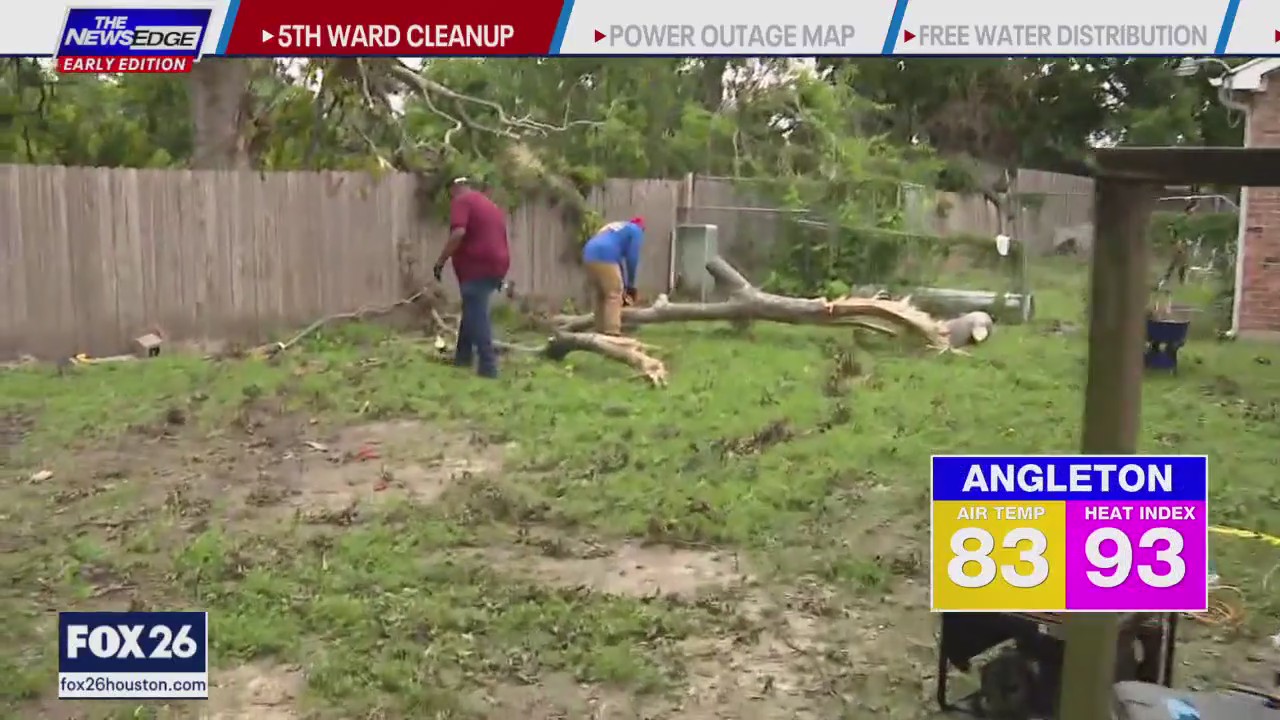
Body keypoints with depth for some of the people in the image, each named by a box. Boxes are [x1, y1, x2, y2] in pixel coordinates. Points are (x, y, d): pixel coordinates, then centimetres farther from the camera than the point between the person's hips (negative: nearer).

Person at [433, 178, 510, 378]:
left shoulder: (461, 201, -4)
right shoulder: (490, 204, 22)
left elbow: (458, 233, -20)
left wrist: (441, 261, -13)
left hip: (477, 267, -9)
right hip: (495, 266, 9)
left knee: (477, 316, -5)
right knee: (473, 312, 21)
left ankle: (488, 367, -6)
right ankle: (463, 356, 30)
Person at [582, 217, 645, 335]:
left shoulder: (613, 226, 38)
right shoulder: (636, 230, 17)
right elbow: (632, 258, 8)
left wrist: (622, 283, 32)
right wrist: (630, 284, 17)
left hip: (589, 257, 7)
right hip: (605, 259, -7)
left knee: (602, 295, 18)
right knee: (614, 295, -4)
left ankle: (600, 331, 17)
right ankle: (612, 333, -13)